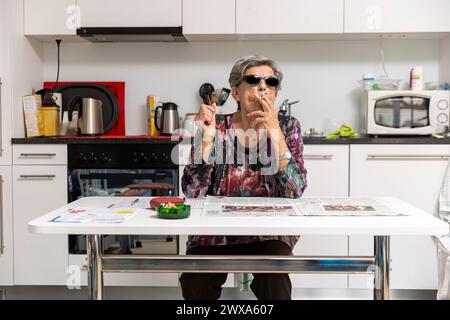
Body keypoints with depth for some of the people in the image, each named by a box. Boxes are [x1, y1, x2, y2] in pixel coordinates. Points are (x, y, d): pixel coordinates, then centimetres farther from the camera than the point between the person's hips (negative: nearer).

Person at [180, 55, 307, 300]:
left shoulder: (287, 126, -2)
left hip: (268, 232, 0)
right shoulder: (216, 127, -4)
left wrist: (275, 133, -21)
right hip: (215, 233, 1)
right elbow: (192, 193, -11)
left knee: (273, 279, -28)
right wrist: (207, 138, -21)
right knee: (195, 283, -22)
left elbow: (294, 191, -14)